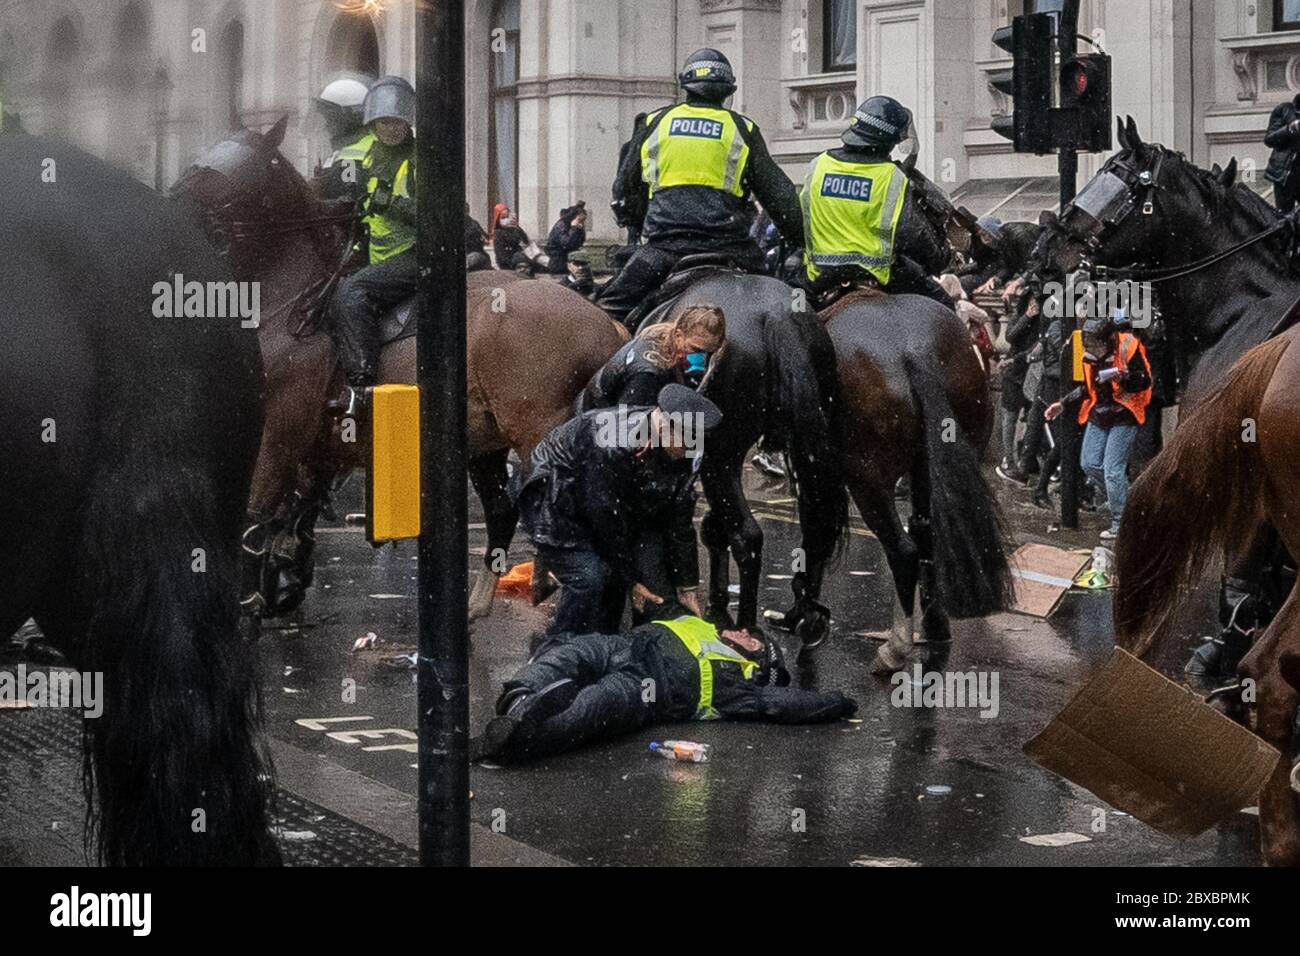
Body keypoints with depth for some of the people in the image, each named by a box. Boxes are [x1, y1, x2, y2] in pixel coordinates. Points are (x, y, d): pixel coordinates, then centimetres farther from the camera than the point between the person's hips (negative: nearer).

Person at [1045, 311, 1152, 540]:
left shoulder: (1128, 347, -16)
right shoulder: (1089, 355, 3)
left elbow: (1145, 382, -15)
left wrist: (1124, 377, -33)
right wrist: (1063, 403, 13)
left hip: (1123, 415, -7)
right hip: (1099, 413, 7)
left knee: (1113, 469, -10)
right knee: (1089, 464, 6)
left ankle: (1119, 524, -1)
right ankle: (1119, 497, 28)